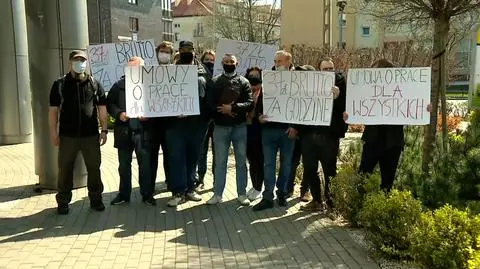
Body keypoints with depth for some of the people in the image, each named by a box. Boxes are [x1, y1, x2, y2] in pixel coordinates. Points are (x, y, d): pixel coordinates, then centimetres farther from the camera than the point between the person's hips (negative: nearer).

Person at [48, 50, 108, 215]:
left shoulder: (94, 84, 7)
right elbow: (53, 110, 3)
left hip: (91, 135, 1)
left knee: (94, 168, 7)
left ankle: (95, 199, 20)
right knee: (65, 170, 7)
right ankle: (63, 202, 19)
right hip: (67, 135, -1)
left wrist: (104, 130, 1)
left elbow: (102, 108, 7)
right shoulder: (60, 84, 4)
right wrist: (53, 132, -4)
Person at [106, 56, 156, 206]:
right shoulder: (120, 85, 6)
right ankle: (124, 195, 26)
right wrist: (119, 114, -10)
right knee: (124, 165, 13)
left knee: (145, 165, 6)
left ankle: (147, 194, 20)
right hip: (124, 132, 3)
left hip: (143, 132, -2)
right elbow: (110, 103, 7)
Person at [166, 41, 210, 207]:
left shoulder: (202, 72, 9)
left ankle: (189, 188, 23)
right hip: (176, 121, -2)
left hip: (198, 121, 2)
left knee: (193, 156, 11)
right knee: (176, 156, -2)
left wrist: (207, 116, -2)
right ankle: (178, 192, 5)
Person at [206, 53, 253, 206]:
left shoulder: (243, 82, 4)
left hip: (240, 127, 0)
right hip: (220, 127, 0)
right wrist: (223, 110, -17)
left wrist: (233, 108, -18)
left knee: (241, 162, 7)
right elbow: (209, 103, -2)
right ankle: (217, 194, 15)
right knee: (220, 162, 6)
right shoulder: (215, 82, 6)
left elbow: (250, 103, -6)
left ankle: (242, 194, 17)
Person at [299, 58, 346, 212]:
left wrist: (337, 97, -24)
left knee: (329, 170, 6)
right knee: (309, 169, 10)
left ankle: (330, 202, 20)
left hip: (329, 135, -3)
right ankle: (316, 200, 25)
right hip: (309, 133, 3)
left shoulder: (340, 83, 1)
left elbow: (345, 106, -8)